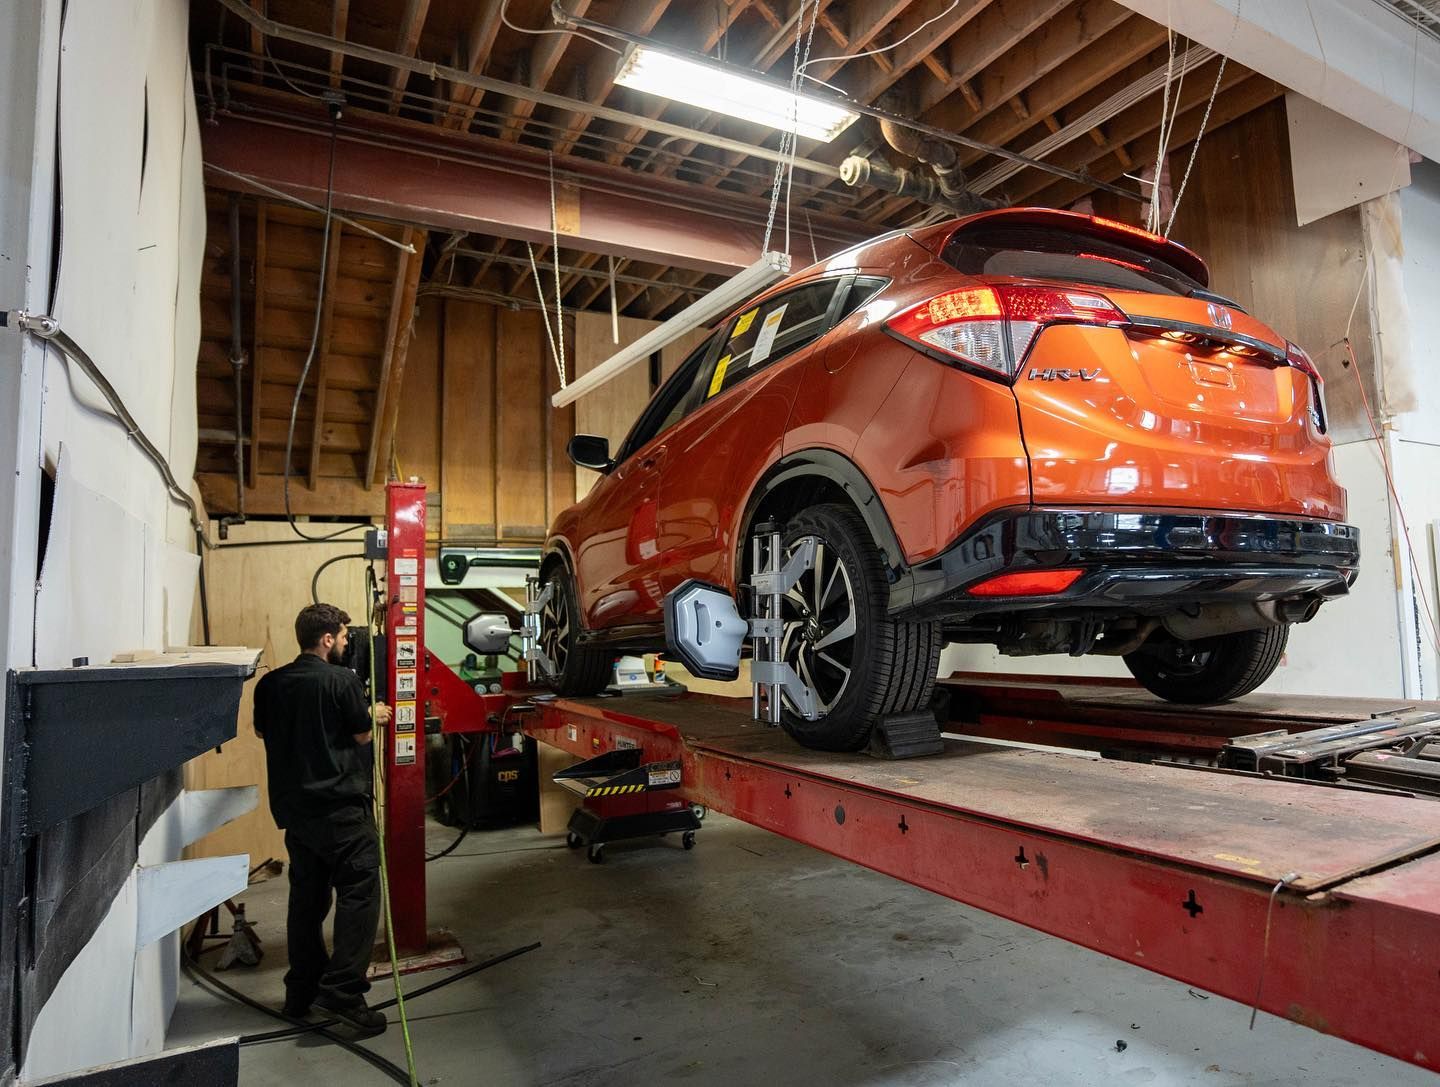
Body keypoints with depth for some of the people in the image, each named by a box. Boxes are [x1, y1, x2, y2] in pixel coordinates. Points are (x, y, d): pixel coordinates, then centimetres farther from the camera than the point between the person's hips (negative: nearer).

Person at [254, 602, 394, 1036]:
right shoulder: (342, 680, -14)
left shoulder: (270, 683, 5)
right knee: (359, 892, -2)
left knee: (306, 897, 16)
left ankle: (301, 992, 24)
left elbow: (262, 730, 20)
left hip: (294, 806, 7)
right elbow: (362, 735, -6)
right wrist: (373, 715, 14)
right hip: (341, 806, -7)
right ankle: (343, 991, -7)